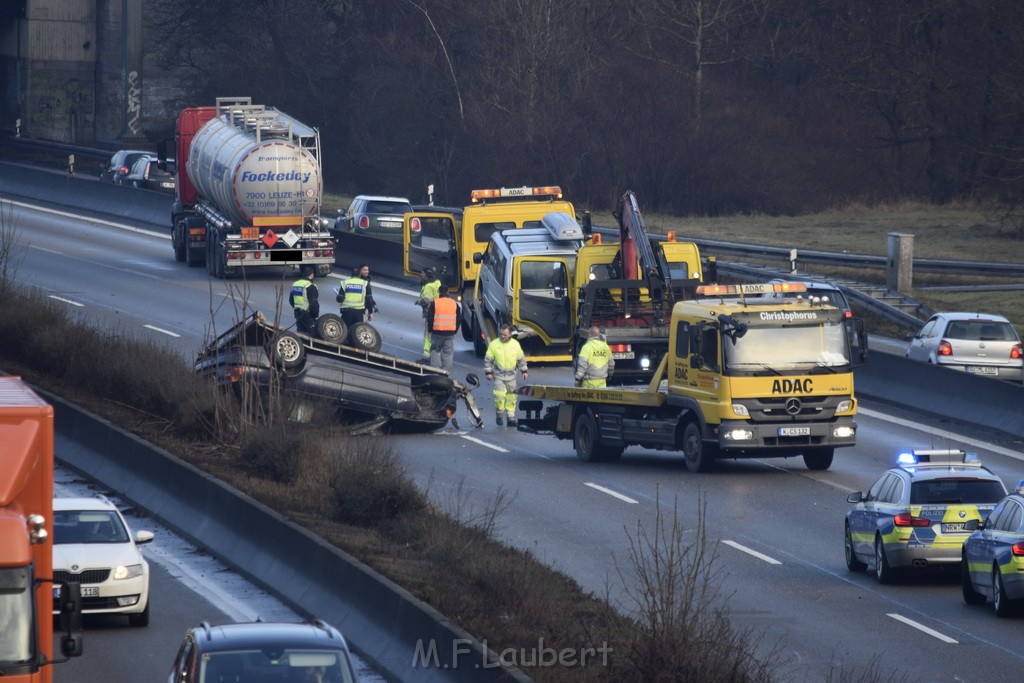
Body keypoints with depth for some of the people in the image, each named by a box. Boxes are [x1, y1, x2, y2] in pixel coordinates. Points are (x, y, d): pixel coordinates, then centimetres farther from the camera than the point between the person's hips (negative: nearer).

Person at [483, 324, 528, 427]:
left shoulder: (515, 344, 3)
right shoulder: (494, 344, -4)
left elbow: (521, 359, 12)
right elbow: (488, 359, 0)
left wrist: (524, 371, 11)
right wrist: (488, 372, -6)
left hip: (511, 376, 3)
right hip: (498, 376, -3)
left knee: (511, 397, 5)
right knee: (500, 395, -15)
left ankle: (511, 417, 12)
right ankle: (499, 414, 4)